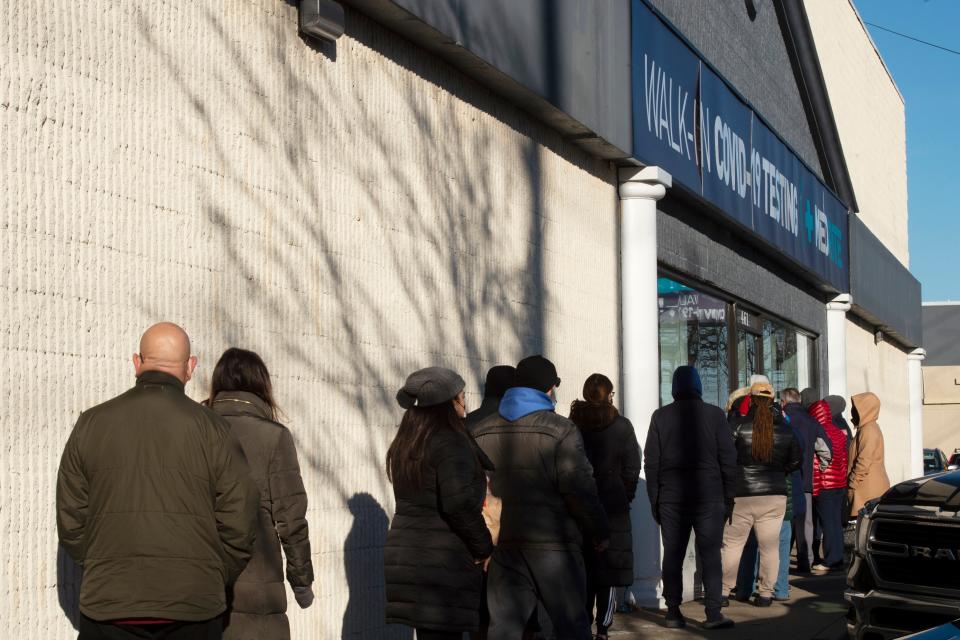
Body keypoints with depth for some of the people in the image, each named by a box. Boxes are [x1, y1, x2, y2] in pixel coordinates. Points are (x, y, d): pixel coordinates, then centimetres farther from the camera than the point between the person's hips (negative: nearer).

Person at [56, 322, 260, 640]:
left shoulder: (91, 424, 4)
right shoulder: (212, 429, -2)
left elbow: (70, 521, 5)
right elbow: (239, 525, -3)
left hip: (109, 608, 1)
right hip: (193, 612, -1)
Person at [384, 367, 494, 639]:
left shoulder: (406, 443, 14)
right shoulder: (452, 443, -13)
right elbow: (459, 502, -21)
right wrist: (484, 548, -10)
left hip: (403, 553, 8)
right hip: (443, 562, -8)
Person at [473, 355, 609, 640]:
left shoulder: (481, 432, 8)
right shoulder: (561, 431, -8)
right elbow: (580, 490, -11)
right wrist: (600, 533, 1)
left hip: (503, 544, 4)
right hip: (553, 543, -4)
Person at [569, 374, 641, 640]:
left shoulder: (571, 425, 2)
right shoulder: (621, 426, -3)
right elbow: (631, 469, -3)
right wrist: (626, 497, 11)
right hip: (612, 505, -2)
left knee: (582, 568, 10)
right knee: (608, 568, 1)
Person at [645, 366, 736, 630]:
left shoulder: (660, 416, 4)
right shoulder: (714, 414, 1)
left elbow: (651, 461, 3)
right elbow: (728, 459, 0)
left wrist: (654, 499, 8)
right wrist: (728, 497, 6)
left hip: (671, 497, 1)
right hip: (709, 495, -1)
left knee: (673, 555, 6)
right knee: (710, 554, 0)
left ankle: (673, 613, 7)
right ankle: (713, 613, -6)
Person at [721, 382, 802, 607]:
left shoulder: (739, 424, -8)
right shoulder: (785, 429, 3)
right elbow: (796, 459, 11)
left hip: (741, 495, -2)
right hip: (774, 495, 2)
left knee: (731, 545, 6)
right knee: (769, 547, 8)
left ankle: (723, 592, 8)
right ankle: (765, 593, 11)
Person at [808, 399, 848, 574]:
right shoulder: (839, 432, 10)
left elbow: (816, 463, -16)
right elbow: (844, 459, 14)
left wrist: (815, 487, -13)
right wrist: (844, 479, 19)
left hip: (825, 485, -8)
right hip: (840, 484, 8)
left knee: (827, 523, -5)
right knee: (836, 522, 13)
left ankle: (830, 562, -4)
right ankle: (838, 559, 18)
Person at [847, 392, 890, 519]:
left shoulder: (868, 430, -14)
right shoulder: (871, 428, 17)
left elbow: (864, 462, -20)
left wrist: (852, 484, -14)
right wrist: (852, 482, 20)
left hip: (870, 489, -10)